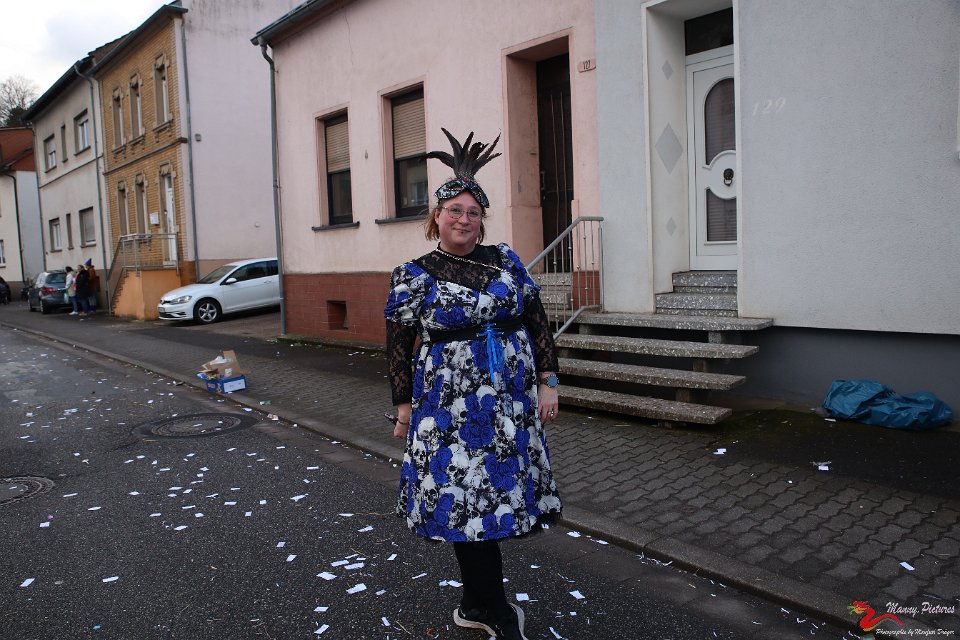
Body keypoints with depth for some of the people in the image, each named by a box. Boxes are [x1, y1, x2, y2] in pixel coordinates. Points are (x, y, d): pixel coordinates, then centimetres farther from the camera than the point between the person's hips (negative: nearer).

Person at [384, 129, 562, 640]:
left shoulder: (506, 261, 5)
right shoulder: (412, 277, -2)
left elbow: (537, 322, 8)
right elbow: (398, 348, 1)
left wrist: (547, 382, 3)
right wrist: (404, 407, 1)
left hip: (511, 403, 3)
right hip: (448, 408, -3)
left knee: (493, 493, 10)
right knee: (466, 498, -1)